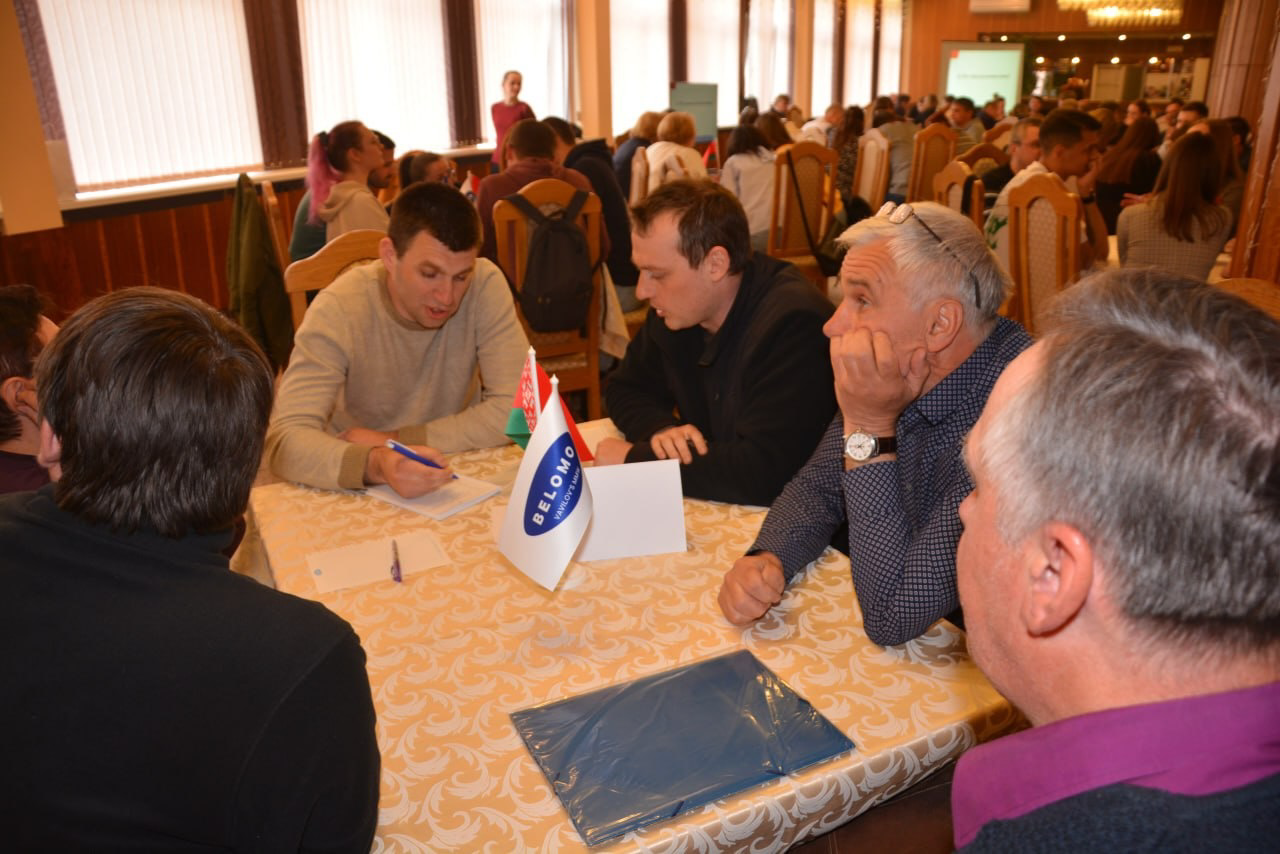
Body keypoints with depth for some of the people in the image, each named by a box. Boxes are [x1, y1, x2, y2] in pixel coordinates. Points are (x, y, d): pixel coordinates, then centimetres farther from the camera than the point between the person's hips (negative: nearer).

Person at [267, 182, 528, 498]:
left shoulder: (485, 285, -15)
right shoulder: (337, 310, -18)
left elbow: (516, 410, -19)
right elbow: (284, 440, -26)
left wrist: (390, 440, -19)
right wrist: (375, 464, -44)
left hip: (456, 477, 1)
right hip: (357, 495, 0)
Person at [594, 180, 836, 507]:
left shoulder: (792, 323, -25)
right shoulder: (674, 309, -1)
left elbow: (761, 473, -31)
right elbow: (625, 389, 11)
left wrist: (634, 459, -22)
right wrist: (660, 428, -11)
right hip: (713, 508, 6)